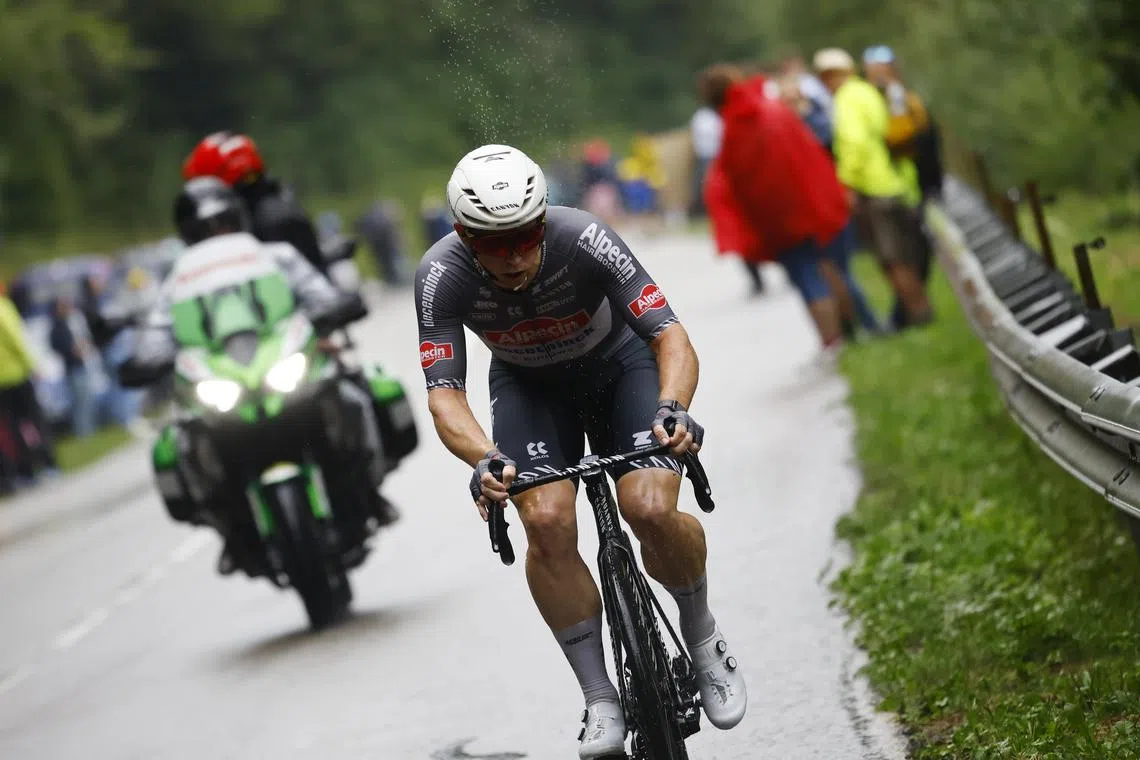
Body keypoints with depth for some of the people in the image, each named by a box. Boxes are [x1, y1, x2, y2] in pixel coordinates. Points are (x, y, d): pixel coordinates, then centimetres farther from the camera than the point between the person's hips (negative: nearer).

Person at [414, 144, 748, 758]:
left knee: (651, 510, -24)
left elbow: (671, 336, -34)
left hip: (620, 365, -1)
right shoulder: (442, 276, -29)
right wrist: (484, 460, -52)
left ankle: (702, 636, 7)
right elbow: (444, 393, -32)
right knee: (547, 522, -24)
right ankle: (600, 701, -10)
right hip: (528, 385, 1)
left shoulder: (584, 240, -34)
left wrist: (672, 407, -54)